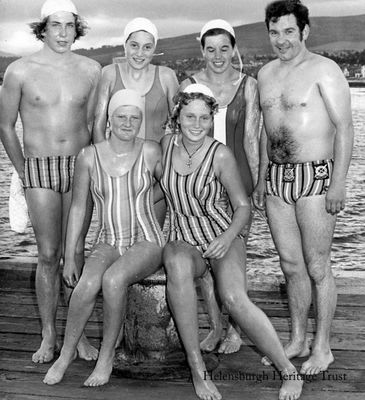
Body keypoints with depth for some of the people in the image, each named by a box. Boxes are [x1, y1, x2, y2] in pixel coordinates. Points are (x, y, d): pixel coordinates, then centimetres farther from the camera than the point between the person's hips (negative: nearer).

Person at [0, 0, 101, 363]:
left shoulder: (90, 70, 3)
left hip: (81, 168, 2)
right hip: (39, 170, -1)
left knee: (75, 252, 4)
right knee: (48, 255, -1)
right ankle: (49, 336, 13)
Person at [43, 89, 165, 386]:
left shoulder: (151, 152, -5)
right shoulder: (88, 157, -1)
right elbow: (78, 207, 5)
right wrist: (70, 257, 4)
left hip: (147, 243, -1)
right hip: (108, 245, 2)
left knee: (113, 280, -34)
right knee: (88, 284, -31)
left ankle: (106, 357, -14)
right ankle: (67, 352, -7)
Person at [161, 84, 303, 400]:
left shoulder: (220, 154, -10)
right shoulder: (167, 144, 1)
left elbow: (243, 207, -3)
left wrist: (228, 238, -21)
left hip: (223, 238, -2)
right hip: (183, 241, 3)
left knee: (234, 298, -32)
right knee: (177, 266, -36)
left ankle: (290, 372, -13)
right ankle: (197, 370, -26)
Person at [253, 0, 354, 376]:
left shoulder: (324, 69, -6)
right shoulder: (266, 73, 13)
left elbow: (344, 127, -10)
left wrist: (339, 182, -16)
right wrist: (261, 179, 18)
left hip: (315, 177, -6)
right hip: (276, 177, 6)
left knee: (317, 267, 1)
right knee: (291, 265, 12)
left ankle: (321, 347, 15)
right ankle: (297, 339, 25)